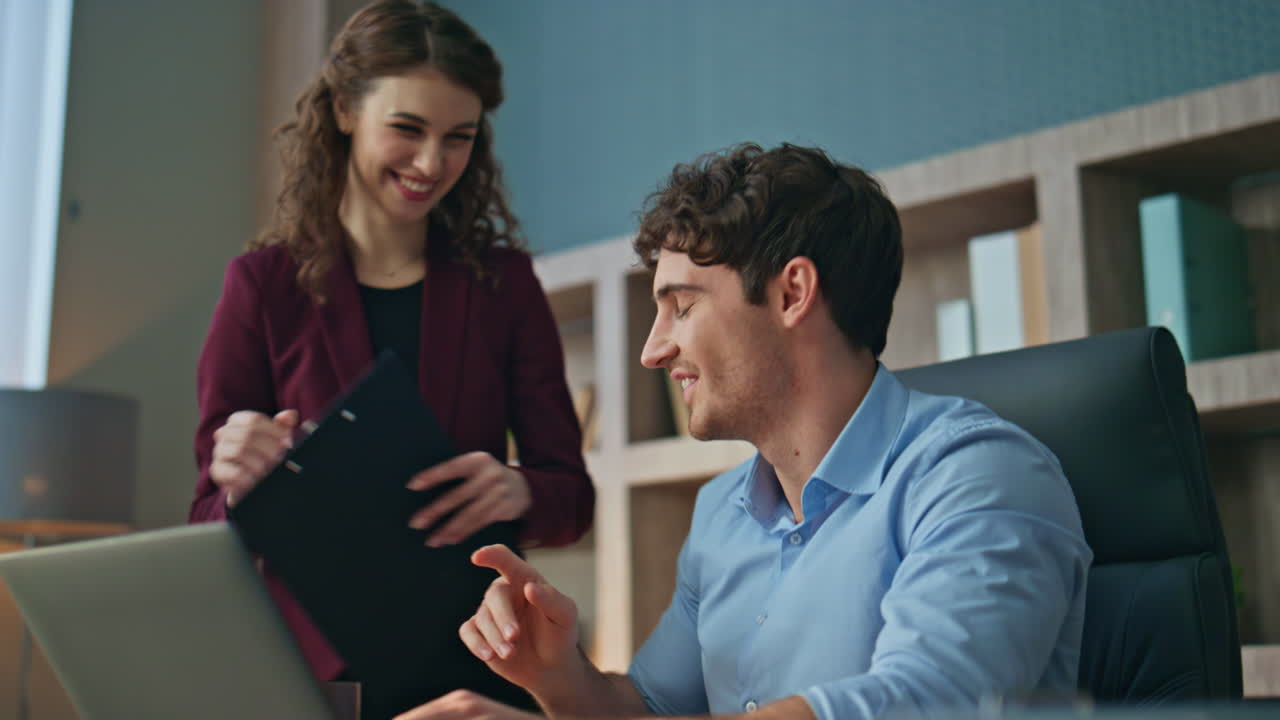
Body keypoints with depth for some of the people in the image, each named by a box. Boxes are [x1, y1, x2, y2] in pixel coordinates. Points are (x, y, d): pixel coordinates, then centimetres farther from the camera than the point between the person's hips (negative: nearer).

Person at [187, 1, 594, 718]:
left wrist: (517, 492, -16)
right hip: (313, 659, 0)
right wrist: (239, 489, -18)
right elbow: (211, 525, 4)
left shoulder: (502, 280, 6)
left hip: (470, 648, 0)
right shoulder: (264, 284, 2)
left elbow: (572, 495, 5)